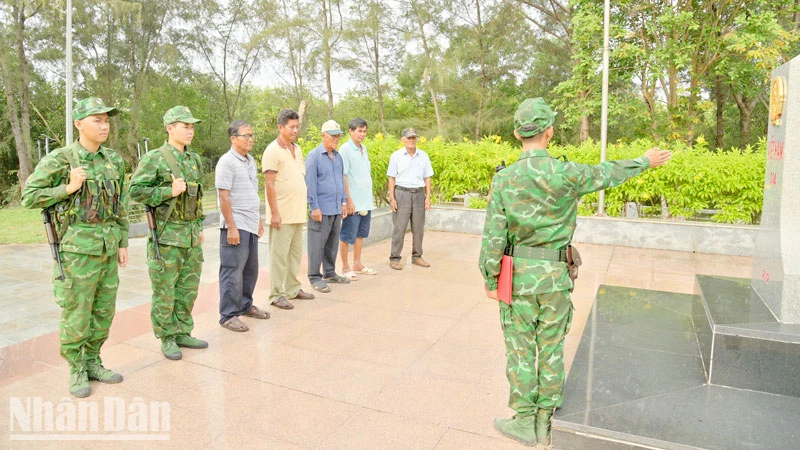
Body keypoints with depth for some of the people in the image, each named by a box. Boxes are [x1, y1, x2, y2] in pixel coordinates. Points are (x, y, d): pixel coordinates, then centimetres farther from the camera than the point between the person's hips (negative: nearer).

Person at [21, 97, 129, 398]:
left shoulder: (114, 160, 8)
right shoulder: (59, 159, -7)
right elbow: (29, 196, -4)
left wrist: (123, 243, 11)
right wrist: (68, 189, -17)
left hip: (108, 246, 5)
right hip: (77, 246, -5)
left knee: (104, 311, 12)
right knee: (76, 312, 3)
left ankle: (92, 362, 27)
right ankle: (76, 370, 19)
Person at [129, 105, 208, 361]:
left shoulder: (194, 159, 12)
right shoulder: (154, 159, -8)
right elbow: (136, 191, -12)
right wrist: (169, 191, -19)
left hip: (191, 235, 7)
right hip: (167, 235, -6)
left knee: (188, 288, 12)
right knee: (165, 290, 3)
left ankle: (182, 333, 25)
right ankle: (167, 338, 15)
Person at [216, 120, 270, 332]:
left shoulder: (251, 161, 14)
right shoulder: (227, 162, -11)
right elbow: (224, 197, -16)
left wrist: (258, 220, 19)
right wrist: (231, 227, -19)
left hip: (251, 226, 8)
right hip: (236, 226, -8)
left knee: (250, 270, 16)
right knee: (232, 272, -2)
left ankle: (245, 305, 31)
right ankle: (228, 315, 8)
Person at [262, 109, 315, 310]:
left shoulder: (297, 149, 14)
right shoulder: (273, 150, -10)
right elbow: (269, 184, -14)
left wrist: (304, 205, 14)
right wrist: (274, 213, -18)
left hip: (298, 213, 8)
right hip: (282, 215, -8)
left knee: (295, 254, 15)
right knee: (279, 256, 0)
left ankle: (292, 289, 27)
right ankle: (277, 295, 9)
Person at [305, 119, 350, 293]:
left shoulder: (338, 156, 13)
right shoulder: (314, 156, -7)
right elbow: (310, 184, -11)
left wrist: (344, 202, 15)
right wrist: (314, 207, -15)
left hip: (337, 209, 7)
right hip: (322, 209, -7)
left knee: (333, 243, 14)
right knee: (317, 244, 0)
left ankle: (330, 273, 25)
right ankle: (315, 277, 8)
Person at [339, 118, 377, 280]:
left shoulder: (364, 148, 12)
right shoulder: (345, 149, -10)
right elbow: (343, 176, -14)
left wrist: (371, 196, 16)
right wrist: (349, 200, -17)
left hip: (366, 201, 8)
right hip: (353, 202, -8)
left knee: (361, 233, 15)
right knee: (347, 235, 2)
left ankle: (357, 264, 26)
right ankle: (345, 267, 12)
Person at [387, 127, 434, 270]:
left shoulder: (423, 156, 8)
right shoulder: (396, 156, 1)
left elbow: (427, 178, 9)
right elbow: (392, 178, 0)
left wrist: (428, 197, 2)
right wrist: (392, 198, -7)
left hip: (419, 194, 3)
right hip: (402, 194, -3)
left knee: (418, 228, 7)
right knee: (399, 228, -3)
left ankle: (417, 256, 19)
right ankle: (394, 258, 3)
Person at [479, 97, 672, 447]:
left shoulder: (504, 179, -11)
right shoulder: (567, 175, -8)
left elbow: (493, 235, -10)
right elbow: (608, 173, 11)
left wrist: (490, 280, 1)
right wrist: (645, 161, 31)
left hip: (518, 275, -1)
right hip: (555, 276, 2)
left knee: (521, 349, 10)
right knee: (551, 349, 14)